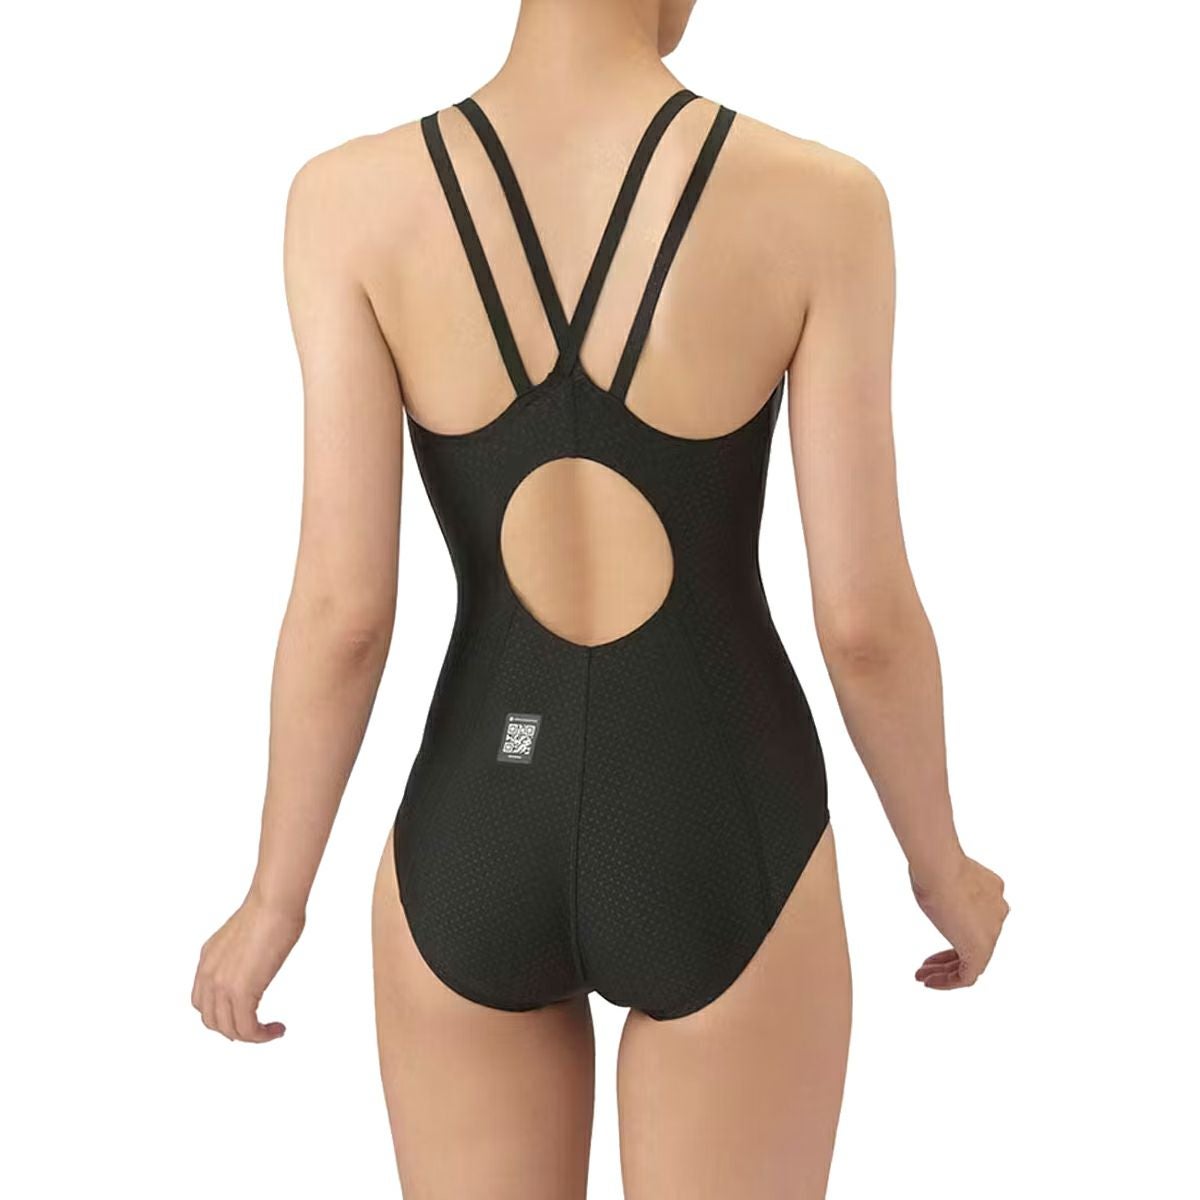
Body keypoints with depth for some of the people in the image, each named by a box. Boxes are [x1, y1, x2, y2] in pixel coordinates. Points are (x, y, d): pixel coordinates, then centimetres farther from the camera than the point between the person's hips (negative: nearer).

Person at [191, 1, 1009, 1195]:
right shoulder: (815, 202, -15)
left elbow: (342, 610, -13)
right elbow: (866, 622, -12)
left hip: (474, 852, 2)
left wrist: (274, 900, 4)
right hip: (716, 855, -1)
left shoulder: (353, 197, -12)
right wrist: (943, 865, 7)